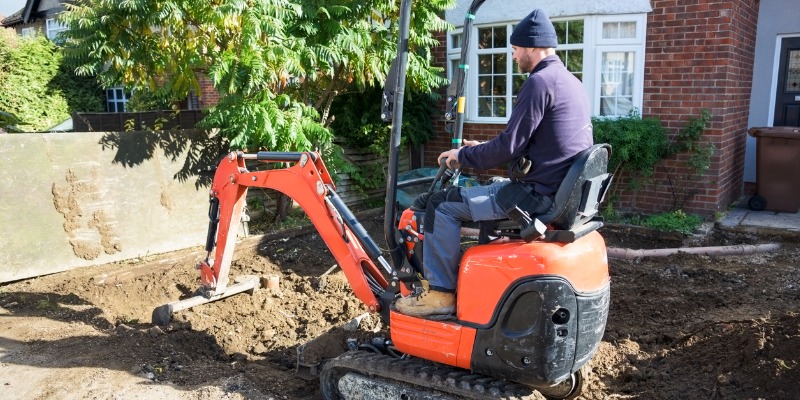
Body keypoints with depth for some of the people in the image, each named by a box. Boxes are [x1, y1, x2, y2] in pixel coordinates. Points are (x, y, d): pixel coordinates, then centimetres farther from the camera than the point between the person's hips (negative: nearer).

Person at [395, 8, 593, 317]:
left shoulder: (539, 82, -17)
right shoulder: (571, 82, 15)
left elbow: (509, 147, -19)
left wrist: (463, 156, -2)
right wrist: (482, 149, 20)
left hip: (537, 194, -10)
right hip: (560, 191, 10)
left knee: (441, 206, -6)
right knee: (492, 187, 32)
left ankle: (441, 293, 1)